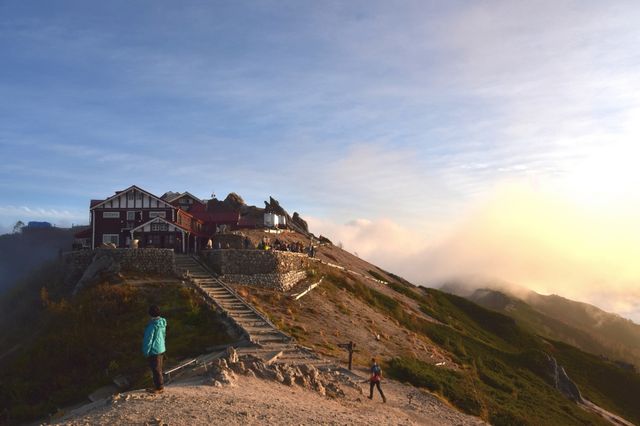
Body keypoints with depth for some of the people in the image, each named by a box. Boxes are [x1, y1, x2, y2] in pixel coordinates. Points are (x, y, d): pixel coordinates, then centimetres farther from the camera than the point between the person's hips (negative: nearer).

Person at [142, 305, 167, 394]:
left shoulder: (152, 325, -24)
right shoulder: (162, 323, 0)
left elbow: (148, 339, -19)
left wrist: (146, 352, -9)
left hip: (154, 351, -8)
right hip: (161, 349, 8)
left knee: (156, 369, 4)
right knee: (158, 369, 20)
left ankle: (159, 388, 14)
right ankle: (158, 385, 32)